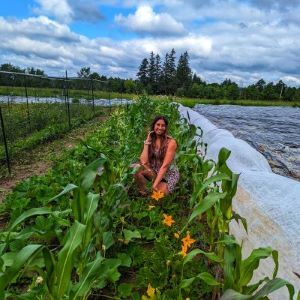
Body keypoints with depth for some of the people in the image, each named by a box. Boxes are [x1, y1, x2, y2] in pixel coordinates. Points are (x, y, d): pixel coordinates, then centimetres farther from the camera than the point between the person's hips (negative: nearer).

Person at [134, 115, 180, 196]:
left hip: (169, 174, -4)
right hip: (154, 171, 4)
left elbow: (165, 165, -22)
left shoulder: (171, 142, -16)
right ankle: (144, 195, -7)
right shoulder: (151, 140, -2)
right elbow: (143, 161, -13)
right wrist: (147, 142, -15)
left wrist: (155, 184, -27)